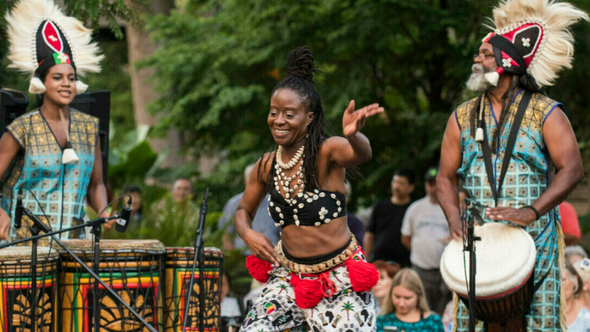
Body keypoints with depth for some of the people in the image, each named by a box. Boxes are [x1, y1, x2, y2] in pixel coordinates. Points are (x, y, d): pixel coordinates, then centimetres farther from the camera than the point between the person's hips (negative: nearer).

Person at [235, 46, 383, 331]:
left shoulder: (326, 152, -15)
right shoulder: (267, 166, 2)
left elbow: (361, 155, -38)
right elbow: (244, 210, 18)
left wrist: (353, 136, -62)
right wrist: (248, 234, -5)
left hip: (340, 281, -5)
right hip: (290, 277, 5)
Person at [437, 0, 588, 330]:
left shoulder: (546, 113, -1)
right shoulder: (463, 117, 11)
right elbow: (446, 176, 12)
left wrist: (530, 212, -22)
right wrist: (455, 220, -7)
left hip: (534, 240, -3)